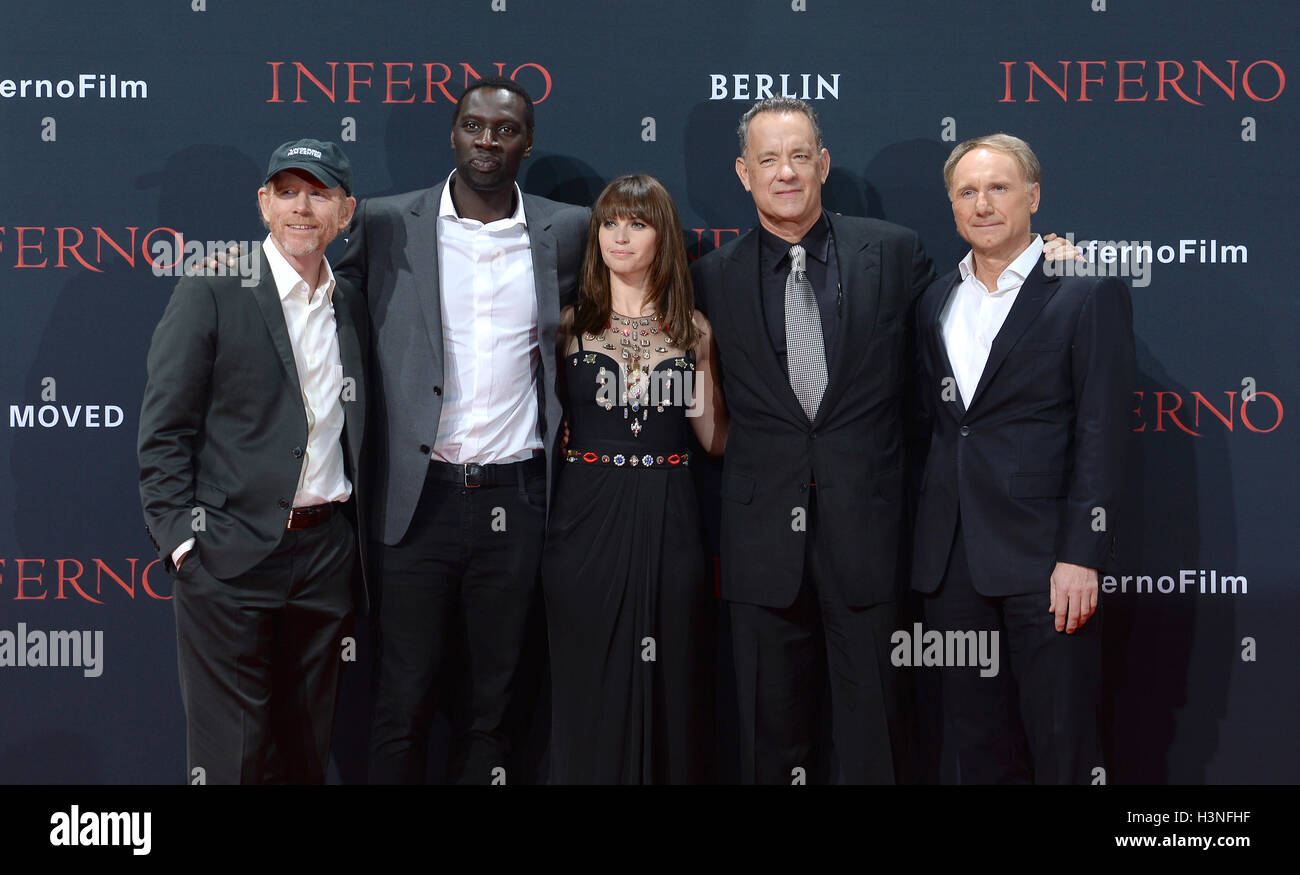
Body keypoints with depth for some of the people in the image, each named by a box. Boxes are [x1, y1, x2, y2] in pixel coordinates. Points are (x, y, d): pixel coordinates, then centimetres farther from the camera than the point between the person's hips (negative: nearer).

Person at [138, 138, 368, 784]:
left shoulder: (353, 309, 12)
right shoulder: (208, 300, -3)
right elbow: (162, 435, -5)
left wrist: (355, 547, 10)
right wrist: (183, 541, -12)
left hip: (326, 554, 5)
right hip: (230, 557, -5)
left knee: (309, 751, 12)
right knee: (230, 753, 0)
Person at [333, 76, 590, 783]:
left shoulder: (567, 231, 6)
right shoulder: (384, 224, 2)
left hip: (515, 503, 1)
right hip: (419, 496, -1)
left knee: (494, 701, 10)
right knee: (403, 702, 4)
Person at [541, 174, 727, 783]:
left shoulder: (692, 329, 10)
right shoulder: (569, 323, 5)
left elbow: (714, 437, 8)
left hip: (667, 520, 1)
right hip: (588, 517, -1)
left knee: (670, 682, 5)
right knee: (590, 683, 3)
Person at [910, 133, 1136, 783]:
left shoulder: (1087, 295, -3)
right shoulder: (934, 302, 14)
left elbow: (1101, 436, -8)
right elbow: (935, 421, 15)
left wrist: (1080, 557, -15)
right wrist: (928, 546, 6)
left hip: (1043, 558, -5)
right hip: (952, 558, 5)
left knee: (1062, 746, 0)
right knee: (976, 738, 12)